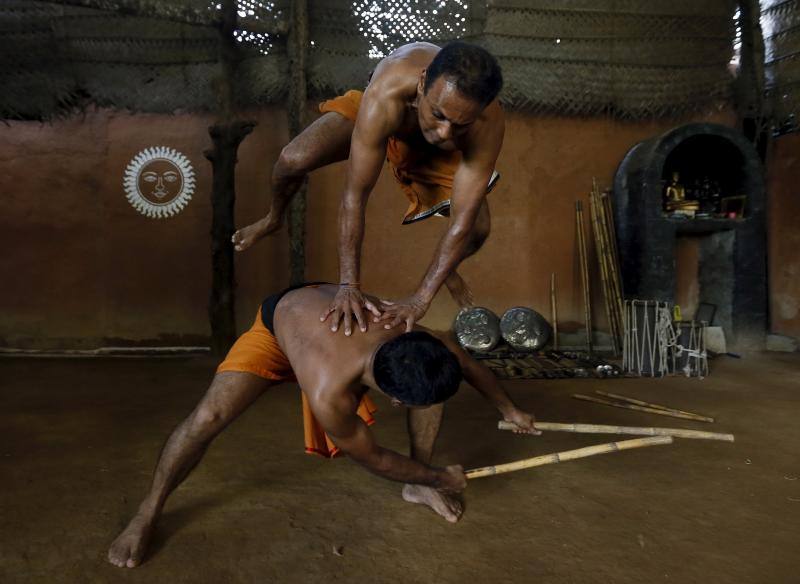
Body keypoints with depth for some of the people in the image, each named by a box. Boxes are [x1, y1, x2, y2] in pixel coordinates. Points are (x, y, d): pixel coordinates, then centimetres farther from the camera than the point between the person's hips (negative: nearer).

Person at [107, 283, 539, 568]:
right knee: (209, 416, -25)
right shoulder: (329, 392, -44)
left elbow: (467, 364, -9)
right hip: (279, 320, -4)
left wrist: (509, 409, 6)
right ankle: (147, 513, 2)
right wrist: (440, 478, -11)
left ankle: (417, 489, 13)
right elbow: (372, 458, -23)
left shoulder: (413, 340, -33)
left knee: (434, 378, -7)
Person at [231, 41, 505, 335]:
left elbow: (462, 222, -37)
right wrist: (348, 285, -44)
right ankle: (274, 218, 12)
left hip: (433, 151, 2)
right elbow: (354, 196, -43)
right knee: (294, 160, -26)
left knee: (478, 228, -15)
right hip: (378, 120, -1)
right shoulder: (386, 94, -46)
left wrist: (420, 299, -42)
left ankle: (446, 268, 23)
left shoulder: (489, 124, -40)